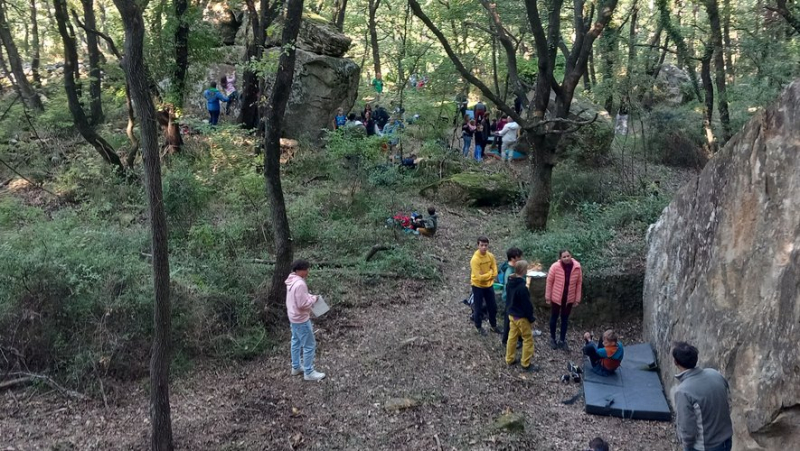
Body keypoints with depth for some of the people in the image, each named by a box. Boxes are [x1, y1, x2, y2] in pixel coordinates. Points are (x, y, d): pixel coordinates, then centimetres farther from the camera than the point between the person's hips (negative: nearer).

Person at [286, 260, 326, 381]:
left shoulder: (291, 281, 3)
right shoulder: (300, 284, -29)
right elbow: (303, 304, -29)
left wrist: (309, 296, 5)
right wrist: (314, 299, -15)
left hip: (293, 317, 10)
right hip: (301, 319, -10)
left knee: (296, 342, 22)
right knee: (309, 345, 1)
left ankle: (296, 367, 35)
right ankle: (309, 372, 10)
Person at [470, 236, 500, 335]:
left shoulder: (490, 256, -7)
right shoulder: (475, 259, -25)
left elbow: (495, 273, -4)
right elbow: (479, 277, -27)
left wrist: (485, 275, -16)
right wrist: (490, 273, -14)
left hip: (488, 285, 5)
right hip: (478, 286, -5)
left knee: (493, 307, 15)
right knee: (478, 308, 8)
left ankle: (493, 326, 33)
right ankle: (479, 327, 27)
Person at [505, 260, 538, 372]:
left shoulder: (510, 282, -1)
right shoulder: (522, 287, -29)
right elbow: (527, 305, -22)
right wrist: (531, 318, -11)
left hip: (511, 314, 9)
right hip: (521, 317, -8)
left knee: (512, 336, 20)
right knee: (528, 339, 5)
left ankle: (509, 359, 31)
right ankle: (526, 364, 13)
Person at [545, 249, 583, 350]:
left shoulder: (577, 267, -14)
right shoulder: (555, 267, -20)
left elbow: (579, 283, -3)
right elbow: (549, 282, -9)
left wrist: (577, 299, 0)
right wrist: (547, 297, -5)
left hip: (569, 299, 2)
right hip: (556, 297, -2)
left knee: (565, 319, 16)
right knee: (554, 318, 15)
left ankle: (562, 340, 30)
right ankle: (552, 339, 33)